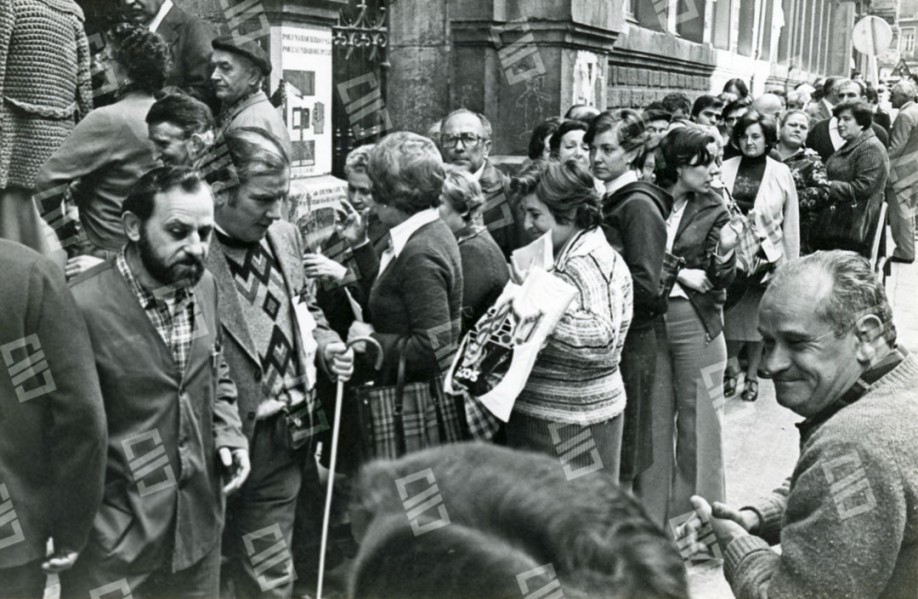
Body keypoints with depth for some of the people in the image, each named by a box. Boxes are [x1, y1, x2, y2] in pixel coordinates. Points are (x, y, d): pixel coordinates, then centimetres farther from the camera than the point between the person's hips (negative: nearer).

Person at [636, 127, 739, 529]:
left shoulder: (713, 210, 0)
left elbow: (720, 282, -4)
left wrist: (726, 254, -24)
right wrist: (679, 274, -9)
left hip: (696, 322, -1)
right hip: (649, 321, 1)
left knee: (696, 421, 6)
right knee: (653, 419, 9)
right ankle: (651, 515, 23)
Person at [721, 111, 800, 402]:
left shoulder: (780, 173, -1)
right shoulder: (726, 169, 0)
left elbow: (791, 222, 2)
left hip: (765, 255, 0)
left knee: (757, 317, 10)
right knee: (729, 314, 3)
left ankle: (752, 375, 26)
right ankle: (730, 370, 25)